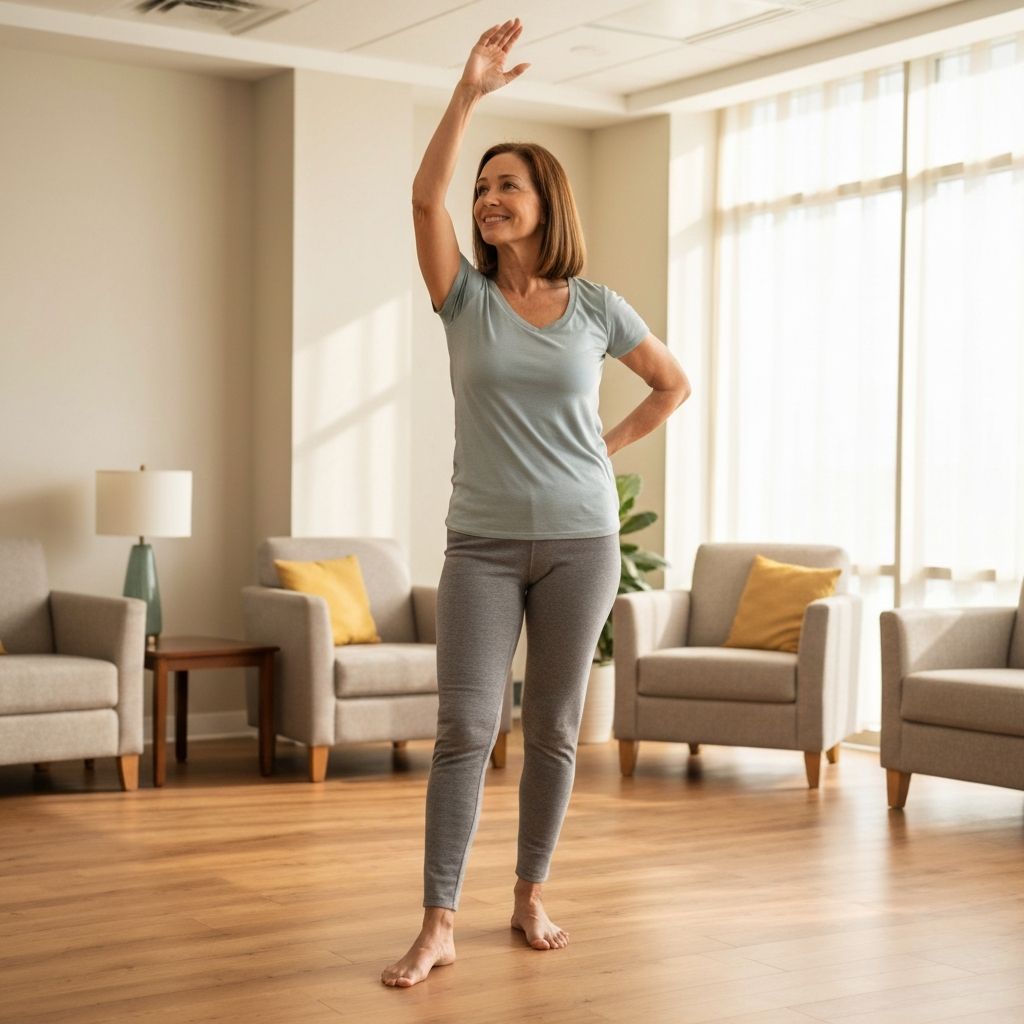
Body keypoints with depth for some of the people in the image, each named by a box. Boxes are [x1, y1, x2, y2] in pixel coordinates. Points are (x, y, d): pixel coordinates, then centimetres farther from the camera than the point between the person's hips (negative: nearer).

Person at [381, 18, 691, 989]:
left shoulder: (595, 307, 4)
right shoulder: (465, 298, 2)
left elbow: (674, 383, 18)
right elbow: (424, 195, -14)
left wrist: (608, 447, 9)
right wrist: (469, 91, -20)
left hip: (579, 540, 1)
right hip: (482, 543, 0)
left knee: (553, 730, 5)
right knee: (464, 727, -7)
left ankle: (530, 897, 19)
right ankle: (438, 924, -4)